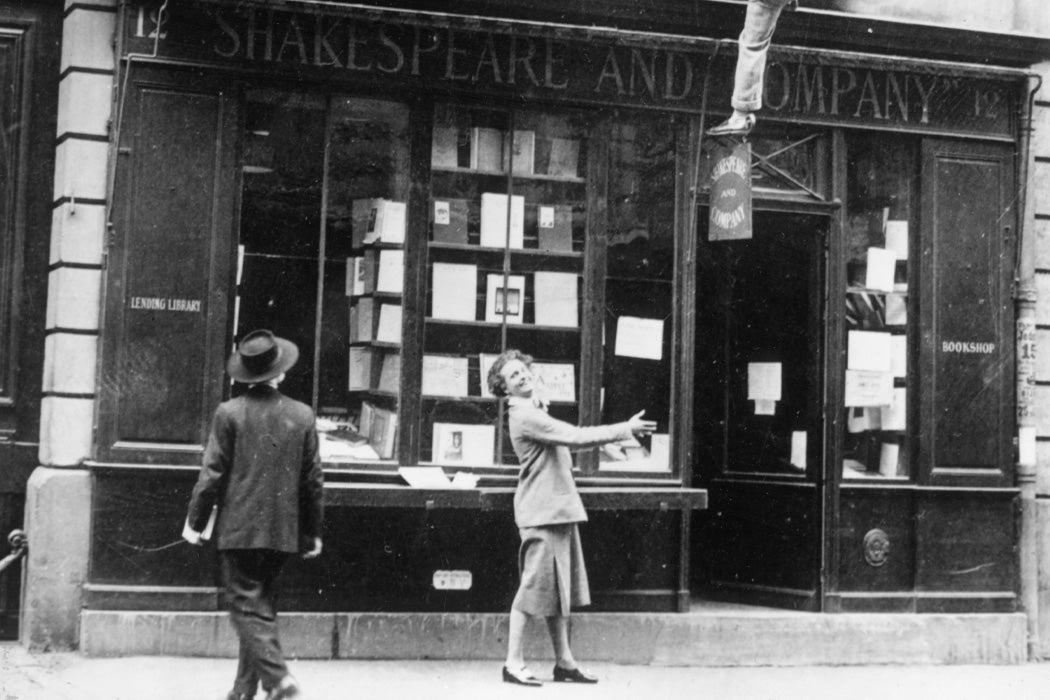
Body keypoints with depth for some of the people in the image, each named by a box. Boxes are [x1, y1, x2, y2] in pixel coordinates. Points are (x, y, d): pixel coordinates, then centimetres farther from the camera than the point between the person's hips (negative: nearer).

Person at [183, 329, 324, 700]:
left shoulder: (229, 413, -8)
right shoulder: (303, 415, 1)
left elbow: (212, 472, -7)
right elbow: (313, 479, 5)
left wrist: (195, 521, 3)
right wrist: (313, 531, 14)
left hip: (238, 528, -4)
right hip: (283, 531, 4)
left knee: (247, 607, -2)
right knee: (262, 607, 14)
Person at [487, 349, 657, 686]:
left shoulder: (536, 412, 18)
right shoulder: (524, 416, -14)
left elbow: (571, 439, 20)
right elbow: (575, 437, -18)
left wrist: (619, 433, 12)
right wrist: (625, 430, -13)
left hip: (560, 510, 10)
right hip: (541, 512, -10)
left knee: (561, 589, 11)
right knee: (535, 586, -7)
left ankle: (564, 662, 16)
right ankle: (514, 663, -1)